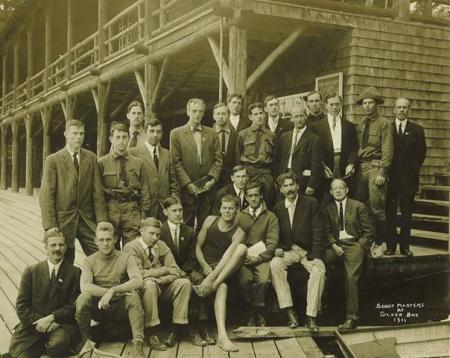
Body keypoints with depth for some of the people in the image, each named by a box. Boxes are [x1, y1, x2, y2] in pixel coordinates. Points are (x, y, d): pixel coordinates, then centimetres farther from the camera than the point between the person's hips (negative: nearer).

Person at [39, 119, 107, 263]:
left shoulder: (91, 158, 6)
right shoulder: (53, 160, -2)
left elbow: (97, 192, 4)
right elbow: (46, 195, -6)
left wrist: (102, 221, -3)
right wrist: (50, 226, -13)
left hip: (87, 219, 2)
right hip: (63, 219, -2)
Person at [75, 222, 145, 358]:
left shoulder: (125, 257, -3)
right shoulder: (90, 261, 1)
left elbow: (138, 282, -19)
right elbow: (84, 286, -18)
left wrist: (113, 291, -31)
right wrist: (108, 292, -29)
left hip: (120, 309, -1)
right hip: (99, 308, 1)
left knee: (133, 296, -32)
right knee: (83, 298, -28)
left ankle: (138, 345, -28)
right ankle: (86, 341, -6)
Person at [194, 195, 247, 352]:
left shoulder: (238, 233, -5)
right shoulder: (210, 220, 2)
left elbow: (227, 257, -19)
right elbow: (198, 246, 5)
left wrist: (211, 278, -31)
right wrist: (205, 266, -12)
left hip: (223, 269, 1)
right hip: (205, 265, -1)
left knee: (242, 248, -27)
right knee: (223, 287, -33)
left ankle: (214, 284, -34)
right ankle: (222, 335, -41)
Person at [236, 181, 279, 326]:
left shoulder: (270, 217, 8)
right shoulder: (240, 217, 15)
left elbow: (272, 243, -1)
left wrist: (258, 258, -13)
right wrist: (243, 255, -10)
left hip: (262, 258, -1)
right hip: (245, 258, 1)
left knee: (263, 280, -30)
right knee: (245, 280, -29)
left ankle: (257, 315, -8)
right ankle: (252, 314, -7)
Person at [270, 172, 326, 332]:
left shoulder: (311, 203, -1)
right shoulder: (278, 208, 9)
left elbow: (318, 232, -5)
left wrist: (314, 256, -16)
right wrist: (278, 249, -7)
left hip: (309, 250, -2)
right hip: (288, 251, 3)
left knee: (319, 271, -31)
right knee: (274, 264, -28)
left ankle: (311, 316, -23)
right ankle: (290, 312, -24)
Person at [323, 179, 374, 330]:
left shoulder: (359, 207, 5)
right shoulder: (328, 209, 14)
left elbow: (369, 232, 3)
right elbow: (327, 231, 12)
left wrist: (359, 247, -9)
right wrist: (333, 244, -7)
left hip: (354, 244, -3)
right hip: (336, 245, 4)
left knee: (351, 277, -24)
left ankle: (352, 317, -19)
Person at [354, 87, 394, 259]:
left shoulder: (384, 123, -2)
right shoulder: (361, 124, 16)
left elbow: (387, 151, -7)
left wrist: (382, 172, -14)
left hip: (375, 166, -6)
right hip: (360, 167, 6)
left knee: (377, 207, -6)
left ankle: (378, 244, 2)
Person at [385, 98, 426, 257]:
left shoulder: (417, 130, 9)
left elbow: (421, 152, 6)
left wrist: (413, 169, -2)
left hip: (408, 178, 0)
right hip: (390, 177, 0)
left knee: (406, 213, 3)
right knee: (390, 213, 2)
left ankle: (405, 246, 10)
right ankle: (391, 245, 8)